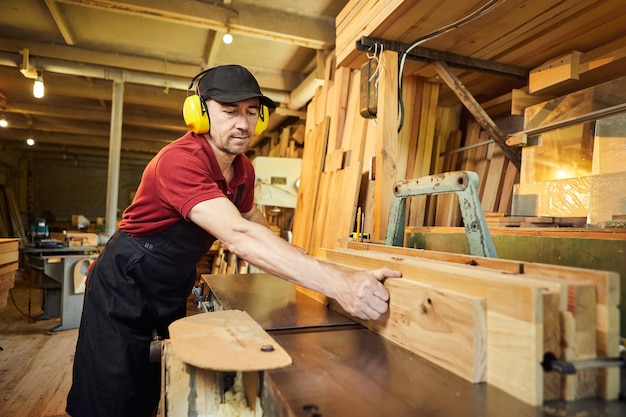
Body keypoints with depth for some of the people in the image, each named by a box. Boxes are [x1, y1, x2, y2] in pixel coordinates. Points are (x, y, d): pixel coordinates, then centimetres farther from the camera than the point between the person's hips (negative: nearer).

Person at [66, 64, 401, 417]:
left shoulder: (243, 169, -5)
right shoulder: (180, 160, -31)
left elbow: (250, 216, 16)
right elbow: (238, 236, -45)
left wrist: (285, 254, 6)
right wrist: (337, 284, -52)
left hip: (173, 290, 7)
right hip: (126, 285, -6)